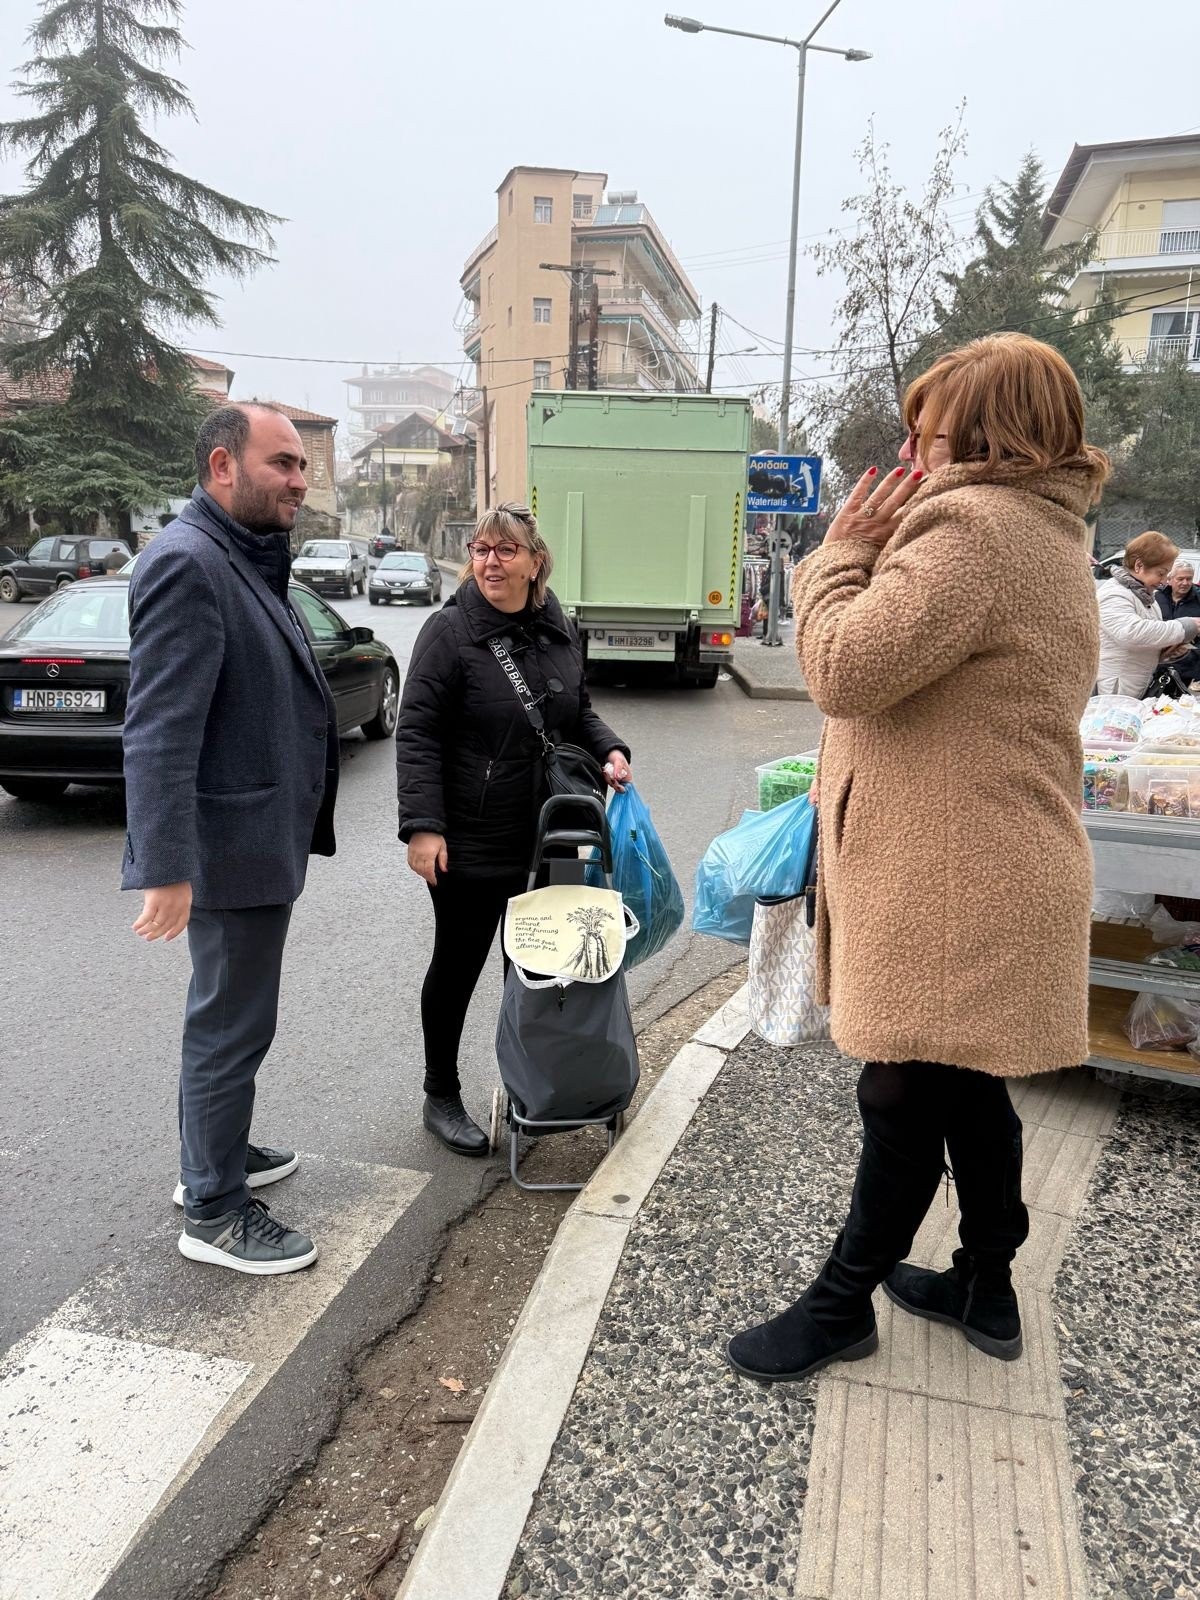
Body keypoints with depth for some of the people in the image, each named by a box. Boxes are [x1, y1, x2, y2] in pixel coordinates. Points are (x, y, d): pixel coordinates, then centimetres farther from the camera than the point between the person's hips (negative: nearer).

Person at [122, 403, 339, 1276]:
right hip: (231, 845, -10)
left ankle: (217, 1151, 40)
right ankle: (214, 1211, 19)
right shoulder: (187, 563, -19)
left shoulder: (249, 561, 14)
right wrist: (168, 869, -28)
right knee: (232, 1023, 2)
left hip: (263, 839, 10)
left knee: (230, 1014, 22)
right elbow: (159, 733, -25)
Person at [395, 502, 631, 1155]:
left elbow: (577, 714, 20)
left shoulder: (559, 632, 7)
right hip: (469, 844, -6)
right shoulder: (450, 631, -11)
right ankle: (441, 1097, 26)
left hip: (544, 839, 6)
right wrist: (422, 826, -22)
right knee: (459, 963, 7)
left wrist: (609, 750, 0)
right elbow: (417, 735, -15)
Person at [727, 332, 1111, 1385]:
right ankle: (985, 1287, 36)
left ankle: (843, 1302, 21)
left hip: (949, 888, -10)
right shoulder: (1050, 533, 17)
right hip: (993, 873, 11)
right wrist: (874, 554, 10)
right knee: (971, 1093, 19)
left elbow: (849, 668, -22)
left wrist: (842, 554, -8)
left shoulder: (973, 526, -17)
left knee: (905, 1102, 3)